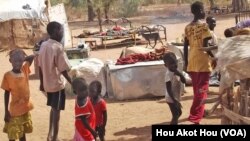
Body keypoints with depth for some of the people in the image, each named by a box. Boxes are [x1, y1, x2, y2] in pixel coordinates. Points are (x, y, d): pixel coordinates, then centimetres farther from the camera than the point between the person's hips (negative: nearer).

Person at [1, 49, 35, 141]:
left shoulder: (25, 69, -5)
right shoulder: (8, 75, -16)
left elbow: (32, 56, 8)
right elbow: (7, 94, -9)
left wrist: (23, 59, -7)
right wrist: (6, 112, -8)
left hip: (26, 109, 5)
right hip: (14, 112, -5)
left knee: (23, 133, 20)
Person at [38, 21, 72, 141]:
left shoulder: (43, 45, 2)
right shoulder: (58, 47, -20)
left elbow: (40, 66, 7)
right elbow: (63, 70, -20)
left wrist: (42, 83, 17)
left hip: (47, 83, 7)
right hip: (57, 84, -7)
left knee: (53, 108, 22)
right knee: (56, 111, 3)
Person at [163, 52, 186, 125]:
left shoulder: (176, 72, 3)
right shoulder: (169, 74, -24)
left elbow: (184, 81, 2)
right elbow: (169, 90, -26)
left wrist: (180, 74, -15)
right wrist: (175, 101, -28)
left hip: (176, 98, 10)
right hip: (171, 99, -10)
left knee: (179, 113, 24)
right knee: (175, 115, -5)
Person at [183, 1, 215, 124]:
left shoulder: (187, 27, 9)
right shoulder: (204, 25, -10)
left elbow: (185, 46, 10)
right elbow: (205, 45, -15)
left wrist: (186, 62, 15)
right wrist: (214, 57, -4)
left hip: (192, 62, 7)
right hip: (202, 61, -7)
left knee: (196, 89, 20)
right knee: (201, 90, -3)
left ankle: (199, 112, 34)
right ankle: (195, 116, -9)